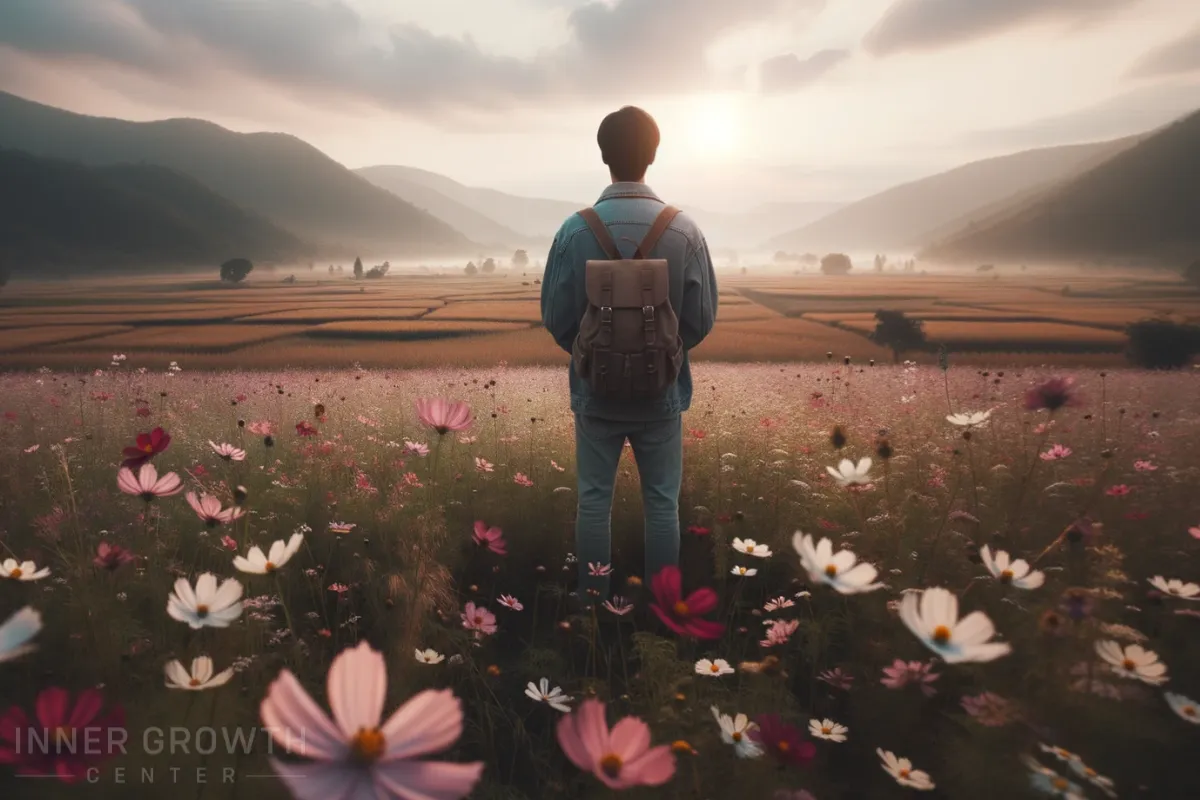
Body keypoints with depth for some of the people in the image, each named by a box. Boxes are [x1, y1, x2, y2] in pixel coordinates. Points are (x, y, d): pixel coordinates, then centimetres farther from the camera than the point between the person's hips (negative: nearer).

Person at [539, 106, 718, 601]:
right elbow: (702, 319, -4)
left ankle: (593, 598, 25)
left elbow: (555, 318, -5)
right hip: (663, 392, 0)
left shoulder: (575, 230, -10)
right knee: (662, 500, 12)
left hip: (595, 391, 0)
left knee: (593, 498, 13)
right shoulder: (684, 230, -8)